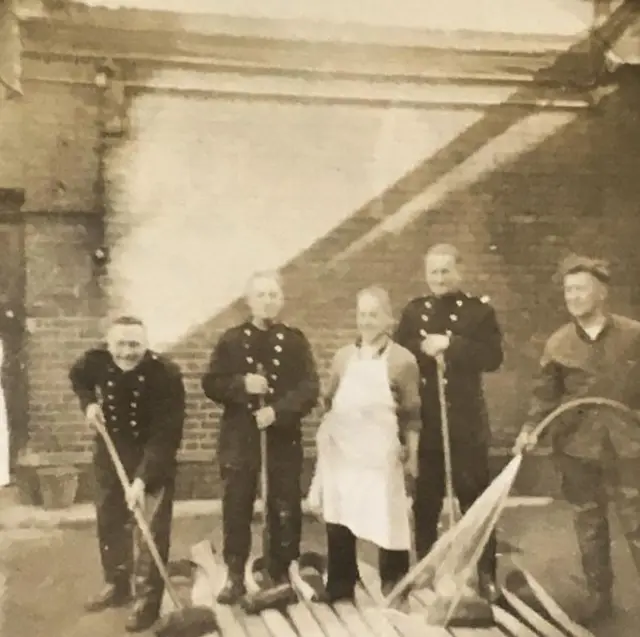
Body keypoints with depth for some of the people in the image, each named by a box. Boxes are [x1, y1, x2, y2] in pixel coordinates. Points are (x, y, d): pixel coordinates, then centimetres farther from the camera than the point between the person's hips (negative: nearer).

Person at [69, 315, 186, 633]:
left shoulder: (166, 373, -30)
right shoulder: (95, 361, -17)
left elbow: (165, 436, -31)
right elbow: (77, 378, 10)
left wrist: (141, 479, -37)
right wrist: (89, 403, -9)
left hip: (155, 455, -4)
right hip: (111, 449, 5)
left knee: (153, 526, -8)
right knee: (109, 519, 15)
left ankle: (147, 598, 7)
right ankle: (116, 584, 35)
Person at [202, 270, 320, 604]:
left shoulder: (296, 341, 3)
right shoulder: (231, 339, 4)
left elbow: (310, 389, -5)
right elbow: (210, 383, 0)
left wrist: (278, 411, -19)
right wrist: (242, 384, -18)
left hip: (284, 438, 0)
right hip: (240, 438, 0)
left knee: (285, 510, 6)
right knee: (236, 509, 5)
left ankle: (281, 575, 20)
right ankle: (235, 576, 16)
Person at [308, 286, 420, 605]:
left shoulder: (402, 360, -3)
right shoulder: (343, 356, 9)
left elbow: (411, 414, -2)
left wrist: (411, 453, -3)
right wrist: (326, 434, 10)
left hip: (379, 452, -4)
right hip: (341, 449, 4)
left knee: (386, 519, 0)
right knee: (337, 519, 9)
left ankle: (393, 588, 18)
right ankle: (340, 587, 23)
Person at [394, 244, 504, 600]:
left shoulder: (480, 310, 0)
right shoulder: (414, 311, 10)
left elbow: (493, 357, -13)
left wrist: (451, 345, -20)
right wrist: (423, 348, -13)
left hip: (466, 422, -3)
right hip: (424, 422, 3)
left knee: (476, 499, 3)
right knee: (424, 502, 11)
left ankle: (485, 575, 14)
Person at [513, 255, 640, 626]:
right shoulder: (558, 343, 1)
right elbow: (546, 394, 4)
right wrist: (532, 429, -9)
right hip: (577, 444, 2)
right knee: (589, 523, 12)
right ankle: (600, 597, 27)